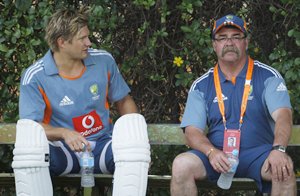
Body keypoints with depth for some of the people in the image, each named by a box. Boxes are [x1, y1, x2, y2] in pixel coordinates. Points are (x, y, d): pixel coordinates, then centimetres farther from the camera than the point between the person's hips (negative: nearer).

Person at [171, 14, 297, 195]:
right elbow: (192, 131, 2)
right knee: (182, 164, -27)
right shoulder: (201, 85, 10)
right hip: (217, 152, 2)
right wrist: (211, 152, -20)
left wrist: (278, 150, -31)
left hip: (257, 152, -2)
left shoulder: (268, 77, 4)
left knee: (284, 169, -34)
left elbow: (283, 116, -10)